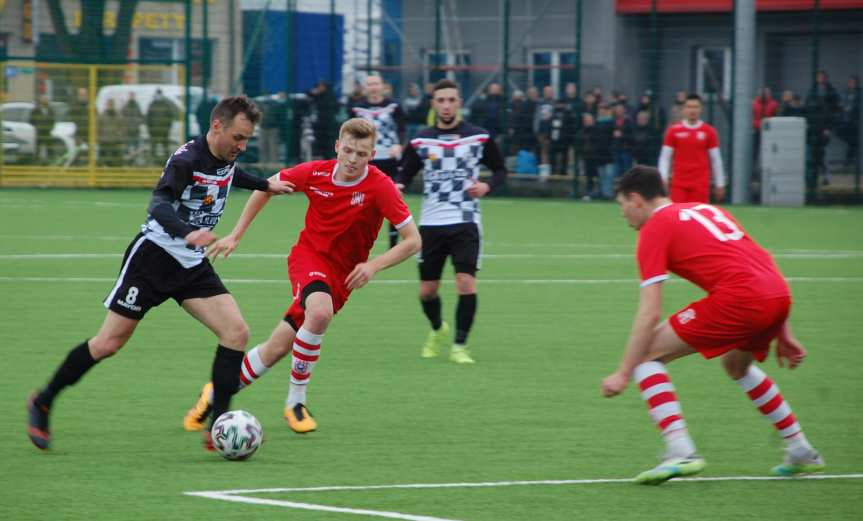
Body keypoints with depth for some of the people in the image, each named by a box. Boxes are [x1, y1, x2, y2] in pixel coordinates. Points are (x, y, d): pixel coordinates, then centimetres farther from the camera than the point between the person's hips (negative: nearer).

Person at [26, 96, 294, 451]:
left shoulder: (226, 158, 3)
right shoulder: (187, 159, -22)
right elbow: (159, 206, -37)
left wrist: (265, 185, 35)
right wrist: (188, 233, -53)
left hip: (192, 264, 7)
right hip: (153, 257, -7)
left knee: (237, 332, -11)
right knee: (108, 343, -2)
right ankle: (42, 404, 18)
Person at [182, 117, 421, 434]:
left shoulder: (380, 187, -18)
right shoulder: (315, 173, -12)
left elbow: (413, 240, -15)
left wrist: (374, 265, -28)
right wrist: (236, 235, 8)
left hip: (342, 275, 1)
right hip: (308, 255, -1)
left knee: (276, 349, -3)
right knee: (320, 311, -34)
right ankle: (296, 402, -16)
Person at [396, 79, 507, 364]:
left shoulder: (480, 138, 0)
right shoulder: (421, 141, 3)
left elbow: (500, 170, 9)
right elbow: (405, 173, 8)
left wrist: (487, 186, -12)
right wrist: (398, 186, -16)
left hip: (465, 222, -2)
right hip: (431, 223, 2)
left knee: (466, 283, -18)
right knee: (427, 291, 7)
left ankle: (460, 345, -4)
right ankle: (438, 330, 39)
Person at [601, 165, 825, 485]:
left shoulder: (655, 228, 6)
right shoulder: (707, 210, 29)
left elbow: (649, 315, -2)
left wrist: (624, 373, 0)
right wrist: (781, 333, 30)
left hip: (738, 300, -8)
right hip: (779, 293, 8)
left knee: (648, 355, 1)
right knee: (737, 365, 35)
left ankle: (681, 452, -13)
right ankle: (801, 451, 36)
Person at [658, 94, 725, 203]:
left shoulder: (709, 131, 4)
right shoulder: (673, 131, 4)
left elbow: (716, 159, 9)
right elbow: (665, 157, 6)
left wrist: (720, 184, 9)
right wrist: (663, 179, -3)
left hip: (701, 185, 0)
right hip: (679, 183, 0)